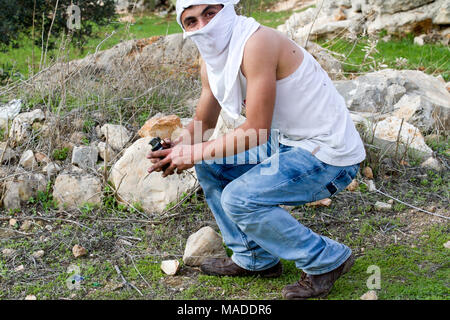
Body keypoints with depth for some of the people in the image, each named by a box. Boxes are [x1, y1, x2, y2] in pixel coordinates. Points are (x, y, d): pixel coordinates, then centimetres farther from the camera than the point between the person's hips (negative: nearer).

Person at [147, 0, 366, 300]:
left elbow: (256, 130, -25)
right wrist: (178, 148, -6)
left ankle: (327, 260, -2)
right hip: (288, 143, 9)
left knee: (238, 199, -22)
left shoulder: (257, 42, -24)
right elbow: (203, 123, 15)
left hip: (331, 154, -9)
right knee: (209, 166, 10)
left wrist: (196, 153, -17)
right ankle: (254, 258, 21)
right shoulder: (211, 61, 4)